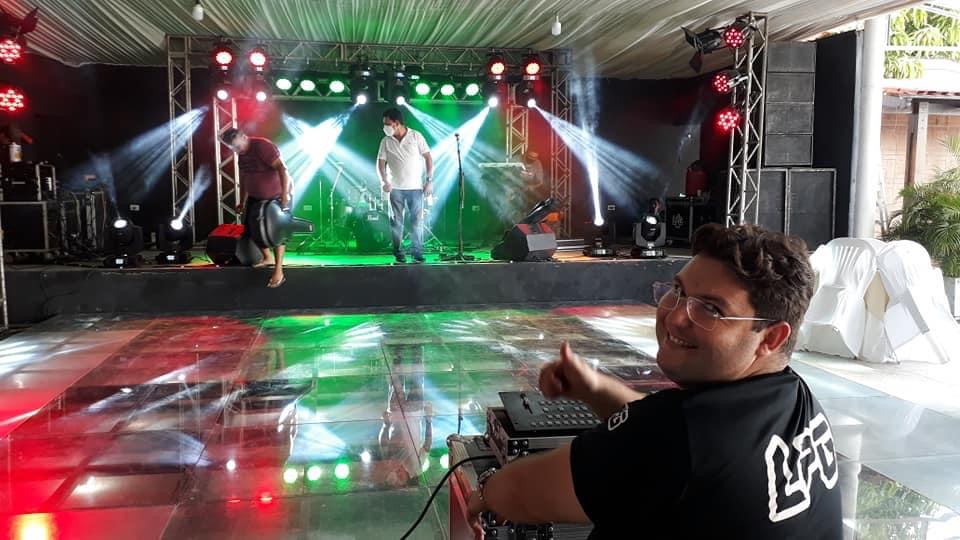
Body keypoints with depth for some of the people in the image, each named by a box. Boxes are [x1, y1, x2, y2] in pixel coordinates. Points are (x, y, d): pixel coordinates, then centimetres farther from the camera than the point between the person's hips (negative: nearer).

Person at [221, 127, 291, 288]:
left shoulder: (262, 146, -23)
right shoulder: (241, 155, 3)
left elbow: (282, 169, -31)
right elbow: (243, 178, 14)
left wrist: (285, 195, -37)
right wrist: (243, 202, 13)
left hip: (277, 195, -8)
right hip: (255, 197, 8)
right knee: (252, 228, 11)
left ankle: (278, 272, -3)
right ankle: (268, 258, 33)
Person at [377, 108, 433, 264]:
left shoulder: (416, 136, -1)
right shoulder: (386, 141, 4)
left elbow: (428, 158, 0)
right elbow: (381, 162, 3)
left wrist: (429, 180, -6)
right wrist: (384, 182, -13)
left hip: (416, 187, -1)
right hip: (395, 188, 1)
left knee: (417, 221, -2)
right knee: (396, 222, 3)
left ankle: (417, 253, 6)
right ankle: (398, 253, 12)